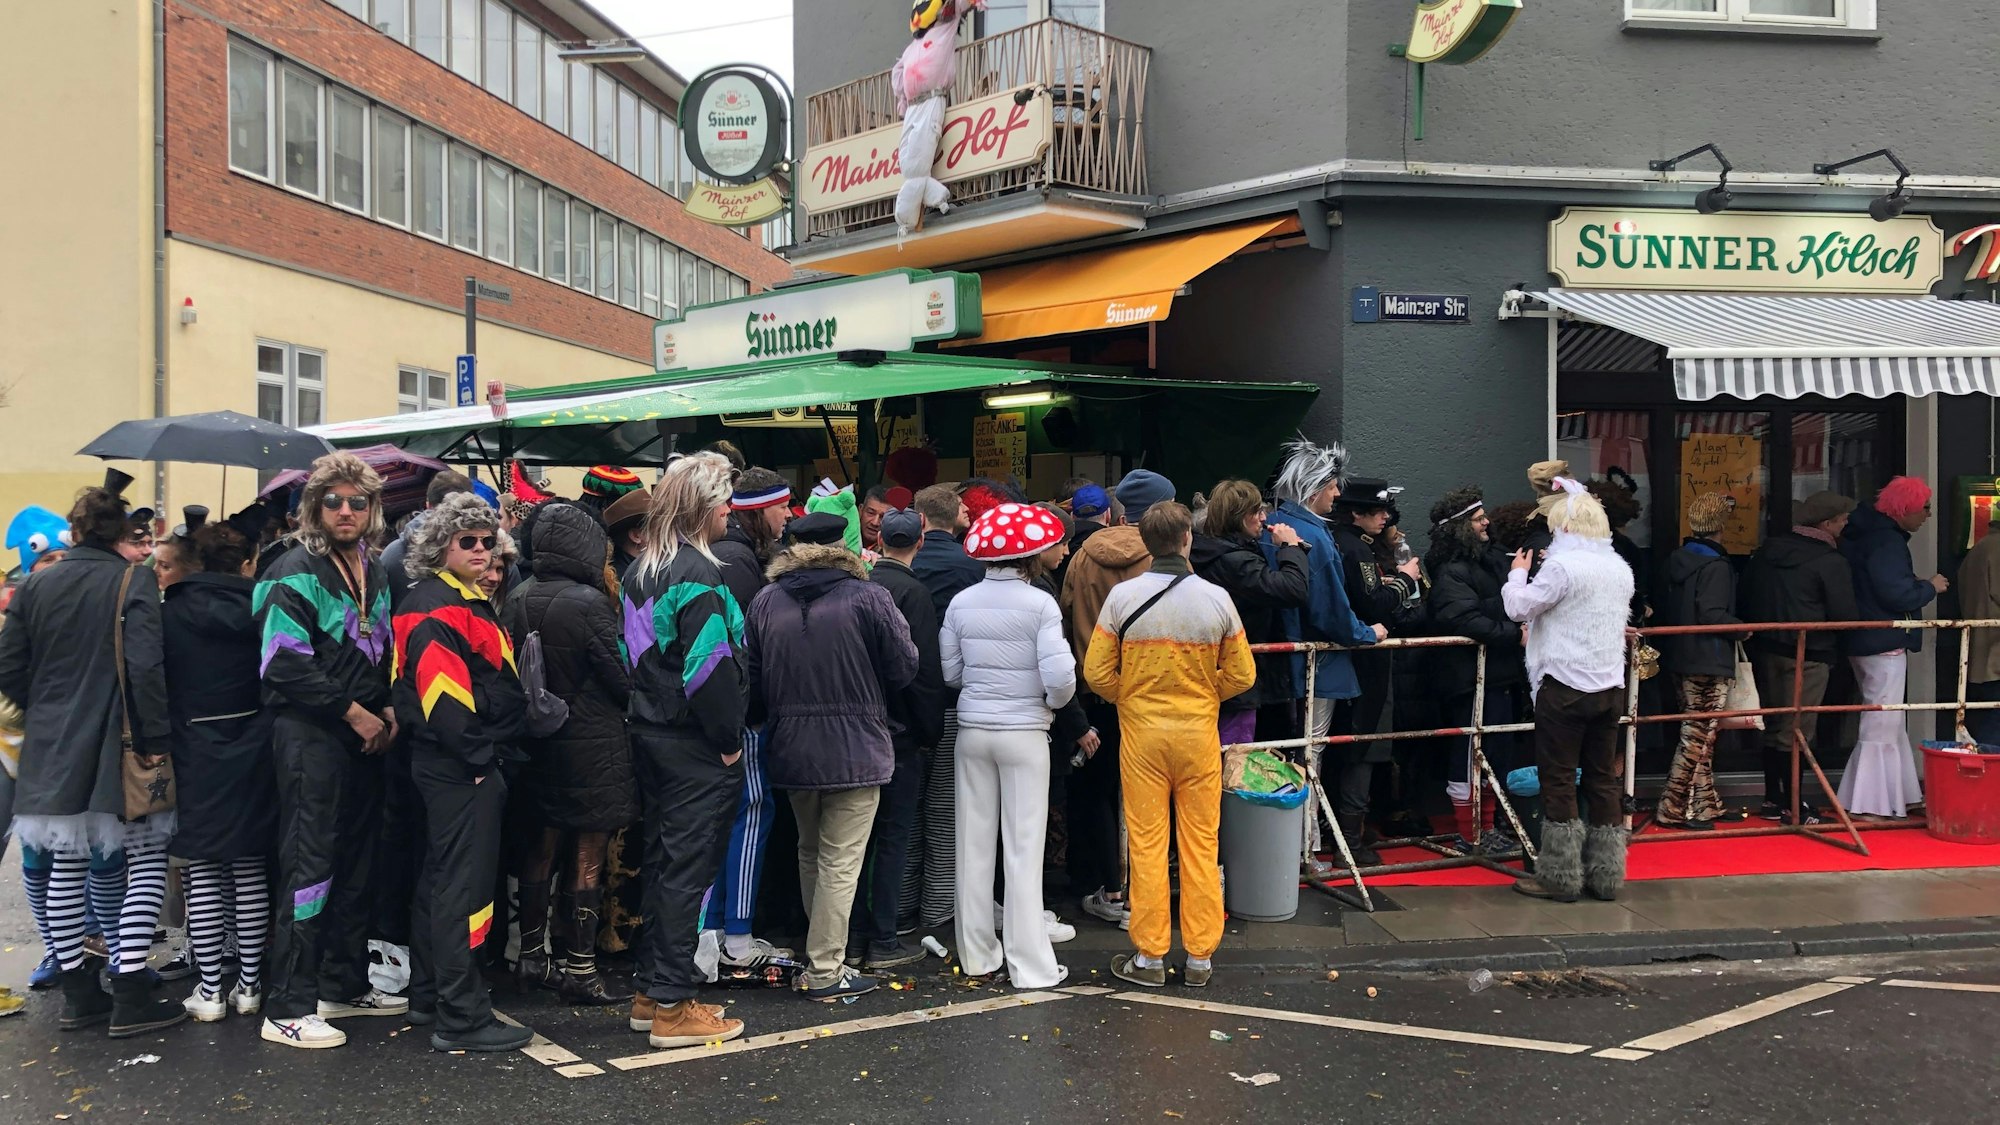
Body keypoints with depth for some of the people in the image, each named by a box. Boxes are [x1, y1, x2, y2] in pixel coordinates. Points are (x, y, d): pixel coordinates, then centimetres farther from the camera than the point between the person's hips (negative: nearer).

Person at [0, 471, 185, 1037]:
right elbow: (145, 664, -19)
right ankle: (131, 997, -2)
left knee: (65, 867, 13)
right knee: (147, 859, 3)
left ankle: (78, 994, 19)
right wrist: (156, 738, -13)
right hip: (117, 750, -5)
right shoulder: (134, 580, -9)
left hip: (52, 750, 5)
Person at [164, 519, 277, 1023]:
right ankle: (250, 984, 12)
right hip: (252, 754, 1)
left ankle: (209, 990, 7)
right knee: (251, 872, 7)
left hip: (196, 757, -1)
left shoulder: (171, 613, -3)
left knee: (203, 875, 4)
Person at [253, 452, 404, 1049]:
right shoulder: (296, 574, -9)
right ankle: (287, 1009, -2)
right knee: (309, 865, -8)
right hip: (309, 736, -8)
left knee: (357, 865, 13)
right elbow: (286, 664, -17)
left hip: (364, 736, 8)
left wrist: (387, 711, 5)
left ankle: (345, 984, 25)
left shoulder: (375, 573, 16)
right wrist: (354, 713, -15)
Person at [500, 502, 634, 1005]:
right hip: (592, 746, -6)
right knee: (588, 858, 2)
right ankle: (579, 969, 6)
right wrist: (635, 705, 5)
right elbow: (622, 676, -13)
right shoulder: (589, 604, -18)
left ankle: (532, 954, 28)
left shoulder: (518, 604, 0)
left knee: (542, 849, 17)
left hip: (538, 745, 7)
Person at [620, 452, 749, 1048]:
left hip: (649, 732, 9)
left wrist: (645, 708, 17)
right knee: (687, 868, -3)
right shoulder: (696, 573, -17)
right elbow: (710, 666, -23)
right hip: (695, 745, -9)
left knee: (662, 863, 16)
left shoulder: (641, 570, 12)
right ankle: (672, 1006, 3)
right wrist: (729, 739, -15)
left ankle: (651, 992, 24)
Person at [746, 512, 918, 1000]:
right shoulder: (868, 597, -11)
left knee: (811, 854, 20)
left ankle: (823, 954, 31)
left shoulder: (765, 602, 2)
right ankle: (825, 972, 3)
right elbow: (904, 667, -7)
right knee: (840, 862, 0)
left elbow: (752, 679, 5)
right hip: (855, 750, -5)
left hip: (790, 750, 5)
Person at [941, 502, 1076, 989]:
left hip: (973, 729, 4)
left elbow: (949, 671, 3)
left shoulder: (961, 603, 1)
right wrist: (1054, 702, 3)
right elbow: (1059, 676, -17)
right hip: (1024, 732, -4)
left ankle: (977, 953, 21)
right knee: (1023, 848, 1)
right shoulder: (1039, 605, -12)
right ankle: (1029, 963, 6)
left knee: (974, 843, 12)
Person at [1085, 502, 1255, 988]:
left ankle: (1149, 957, 13)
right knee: (1200, 845, 9)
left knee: (1147, 844, 6)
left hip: (1141, 731, -1)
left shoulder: (1123, 596, -8)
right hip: (1199, 733, 1)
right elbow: (1241, 675, 0)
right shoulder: (1217, 599, -5)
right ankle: (1199, 958, 16)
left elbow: (1097, 672, -7)